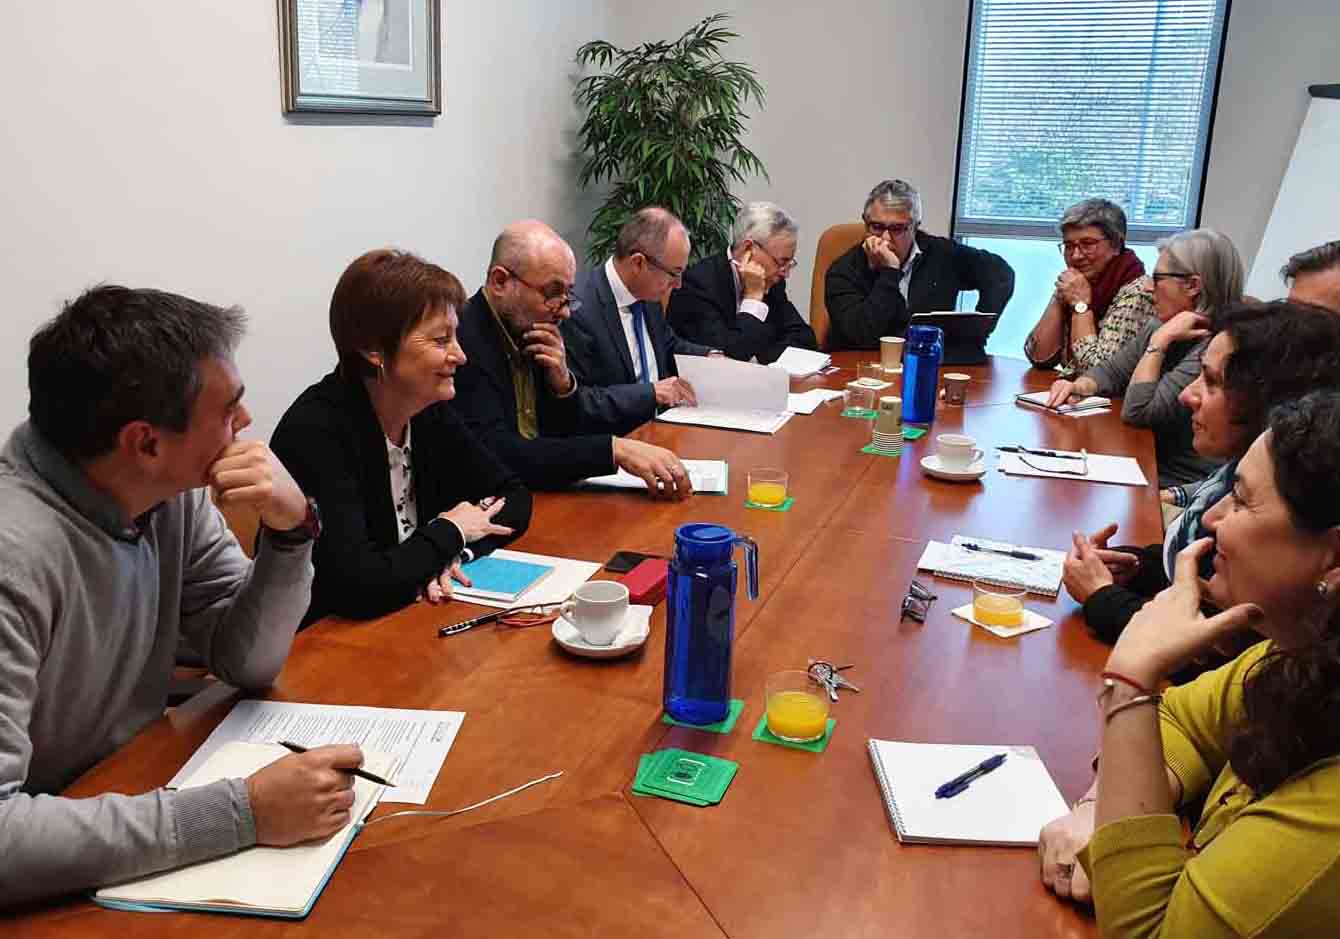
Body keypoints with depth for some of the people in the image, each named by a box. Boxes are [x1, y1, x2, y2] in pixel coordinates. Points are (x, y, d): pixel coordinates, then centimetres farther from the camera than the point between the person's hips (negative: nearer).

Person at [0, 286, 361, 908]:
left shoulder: (173, 489, -7)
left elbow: (247, 662, 0)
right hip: (51, 892, -6)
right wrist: (243, 812, -33)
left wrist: (291, 529, -16)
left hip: (134, 797, 6)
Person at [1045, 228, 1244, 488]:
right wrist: (1081, 385, -6)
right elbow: (1113, 371, 16)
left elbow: (1137, 413, -24)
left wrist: (1160, 340, -21)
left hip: (1176, 484, -7)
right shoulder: (1160, 325, 5)